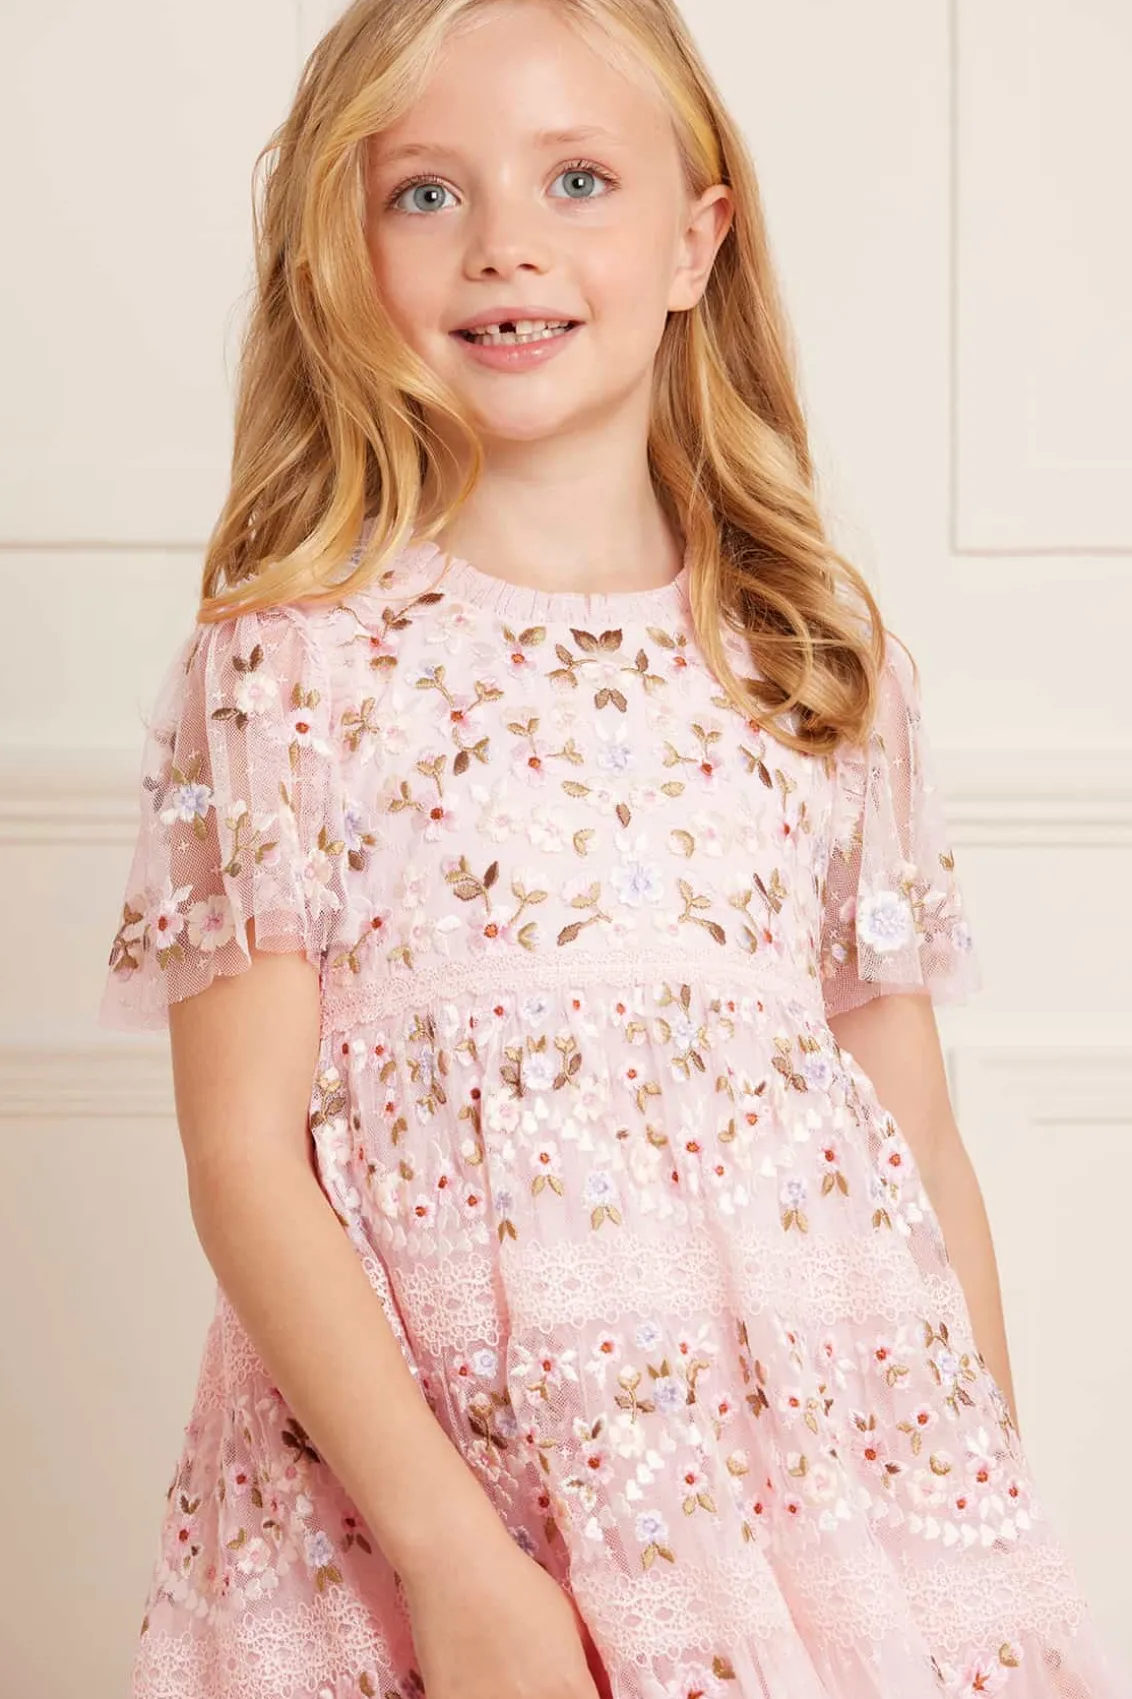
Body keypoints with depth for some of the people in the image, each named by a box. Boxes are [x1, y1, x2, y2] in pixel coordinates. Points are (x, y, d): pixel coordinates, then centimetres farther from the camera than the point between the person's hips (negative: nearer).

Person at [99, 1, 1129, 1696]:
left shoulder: (822, 662, 6)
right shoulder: (288, 664, -3)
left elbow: (920, 1142, 10)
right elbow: (244, 1151, -7)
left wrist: (992, 1523, 7)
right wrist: (461, 1558, -15)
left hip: (831, 1476, 3)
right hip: (400, 1479, -2)